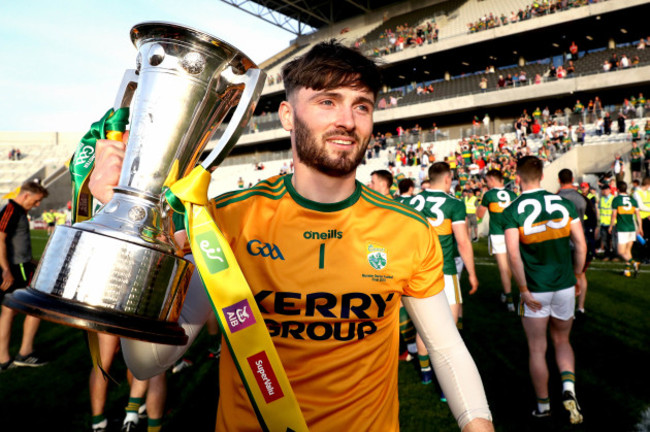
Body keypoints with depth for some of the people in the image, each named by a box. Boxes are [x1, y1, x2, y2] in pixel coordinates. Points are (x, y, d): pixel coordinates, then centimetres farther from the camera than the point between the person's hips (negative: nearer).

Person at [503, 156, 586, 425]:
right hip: (564, 287, 3)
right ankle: (568, 388, 2)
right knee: (561, 341, 23)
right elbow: (581, 245, 0)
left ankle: (543, 406, 24)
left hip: (534, 291, -3)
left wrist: (523, 289, -10)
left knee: (537, 350, 12)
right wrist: (575, 277, 13)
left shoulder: (512, 211, -10)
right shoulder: (564, 203, -1)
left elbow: (513, 254, -18)